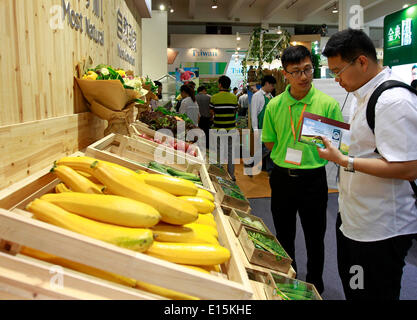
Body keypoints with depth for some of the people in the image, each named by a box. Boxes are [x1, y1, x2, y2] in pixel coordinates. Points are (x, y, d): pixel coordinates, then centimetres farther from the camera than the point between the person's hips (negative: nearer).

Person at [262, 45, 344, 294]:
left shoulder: (328, 104, -8)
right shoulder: (274, 106, -1)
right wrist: (288, 155, -2)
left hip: (313, 179, -2)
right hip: (282, 177, 3)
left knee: (315, 236, 14)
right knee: (284, 235, 17)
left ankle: (315, 281, 39)